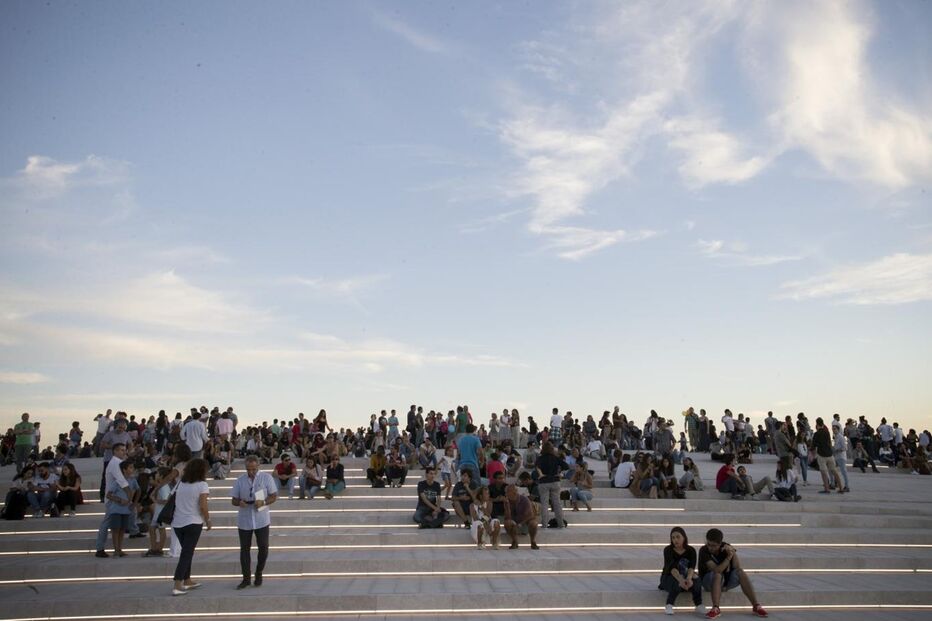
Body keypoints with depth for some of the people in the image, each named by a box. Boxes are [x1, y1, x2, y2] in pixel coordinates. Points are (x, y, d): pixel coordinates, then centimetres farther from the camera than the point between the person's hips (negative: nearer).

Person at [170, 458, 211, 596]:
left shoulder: (180, 483, 8)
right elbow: (203, 507, -15)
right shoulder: (202, 485, -10)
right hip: (193, 523, -6)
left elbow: (172, 501, 8)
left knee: (186, 552, 20)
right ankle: (177, 586, -7)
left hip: (177, 523, 6)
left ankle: (187, 581, 27)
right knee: (187, 554, -1)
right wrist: (208, 521, -1)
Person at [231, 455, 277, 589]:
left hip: (261, 519, -1)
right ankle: (246, 578, 16)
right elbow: (234, 500, 6)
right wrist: (239, 502, -18)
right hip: (244, 520, 2)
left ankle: (259, 574, 24)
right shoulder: (240, 480, 4)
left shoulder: (266, 477, -2)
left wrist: (263, 502, -20)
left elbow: (274, 496, -1)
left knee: (263, 547, 2)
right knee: (244, 549, 5)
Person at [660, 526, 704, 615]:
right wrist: (680, 580, -51)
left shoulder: (691, 550, -7)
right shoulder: (668, 550, -14)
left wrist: (688, 578, -47)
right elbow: (672, 567, -31)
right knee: (676, 583, -38)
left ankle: (699, 605, -39)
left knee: (696, 580, -33)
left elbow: (692, 567, -24)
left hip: (685, 576, 2)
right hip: (669, 577, -2)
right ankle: (669, 605, -43)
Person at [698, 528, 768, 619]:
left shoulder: (726, 547, -9)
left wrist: (732, 551, -30)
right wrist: (729, 557, -36)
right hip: (709, 582, -4)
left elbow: (737, 567, -19)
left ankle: (756, 606, -26)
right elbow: (717, 570, -32)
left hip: (726, 580, 4)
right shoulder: (703, 551, -21)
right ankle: (716, 609, -45)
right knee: (717, 574, -36)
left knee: (740, 572, -24)